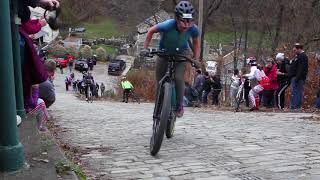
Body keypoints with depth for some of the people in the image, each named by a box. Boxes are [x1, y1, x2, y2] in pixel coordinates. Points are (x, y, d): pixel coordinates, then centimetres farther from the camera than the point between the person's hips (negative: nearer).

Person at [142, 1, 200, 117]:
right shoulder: (168, 26, -35)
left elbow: (196, 41, -3)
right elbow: (151, 31, -15)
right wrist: (145, 48, -14)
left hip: (182, 52, 0)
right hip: (165, 52, 0)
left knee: (178, 77, -23)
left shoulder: (193, 29, -29)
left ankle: (179, 106, -2)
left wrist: (196, 58, -8)